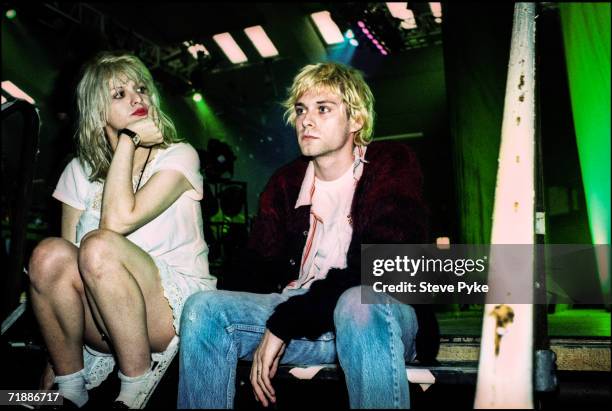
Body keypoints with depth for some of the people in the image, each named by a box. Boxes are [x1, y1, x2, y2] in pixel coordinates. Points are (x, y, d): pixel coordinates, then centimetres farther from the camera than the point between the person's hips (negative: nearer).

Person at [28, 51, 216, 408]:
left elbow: (118, 221, -20)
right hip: (104, 322, 4)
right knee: (50, 253, -24)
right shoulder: (81, 170, 10)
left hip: (176, 308, -4)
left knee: (99, 246, -29)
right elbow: (69, 254, 3)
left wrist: (128, 142, -11)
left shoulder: (178, 156, -4)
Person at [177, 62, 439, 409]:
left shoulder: (393, 164, -5)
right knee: (203, 308, -12)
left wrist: (284, 322, -21)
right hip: (302, 311, 5)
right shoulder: (285, 184, 11)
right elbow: (261, 269, 9)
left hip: (382, 314, -4)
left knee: (359, 303, -38)